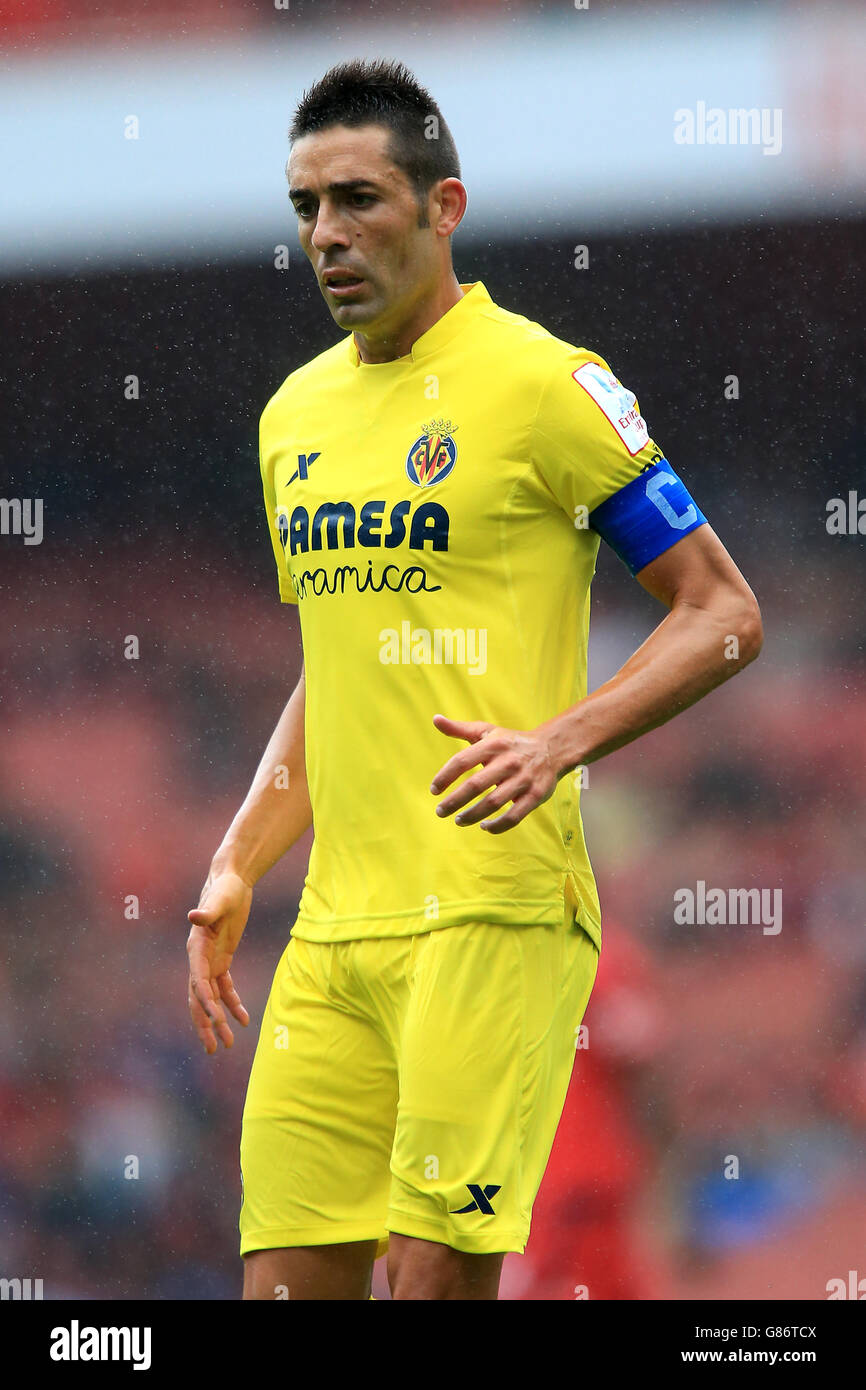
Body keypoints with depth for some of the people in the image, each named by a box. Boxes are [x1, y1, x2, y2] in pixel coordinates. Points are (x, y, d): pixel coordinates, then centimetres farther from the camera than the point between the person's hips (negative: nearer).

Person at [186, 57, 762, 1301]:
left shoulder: (545, 385, -5)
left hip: (498, 907, -6)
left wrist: (560, 742, -18)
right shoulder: (295, 416, 17)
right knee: (289, 1279, 0)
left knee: (435, 1274, -13)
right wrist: (237, 870, 16)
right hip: (335, 921, 7)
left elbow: (723, 613, -4)